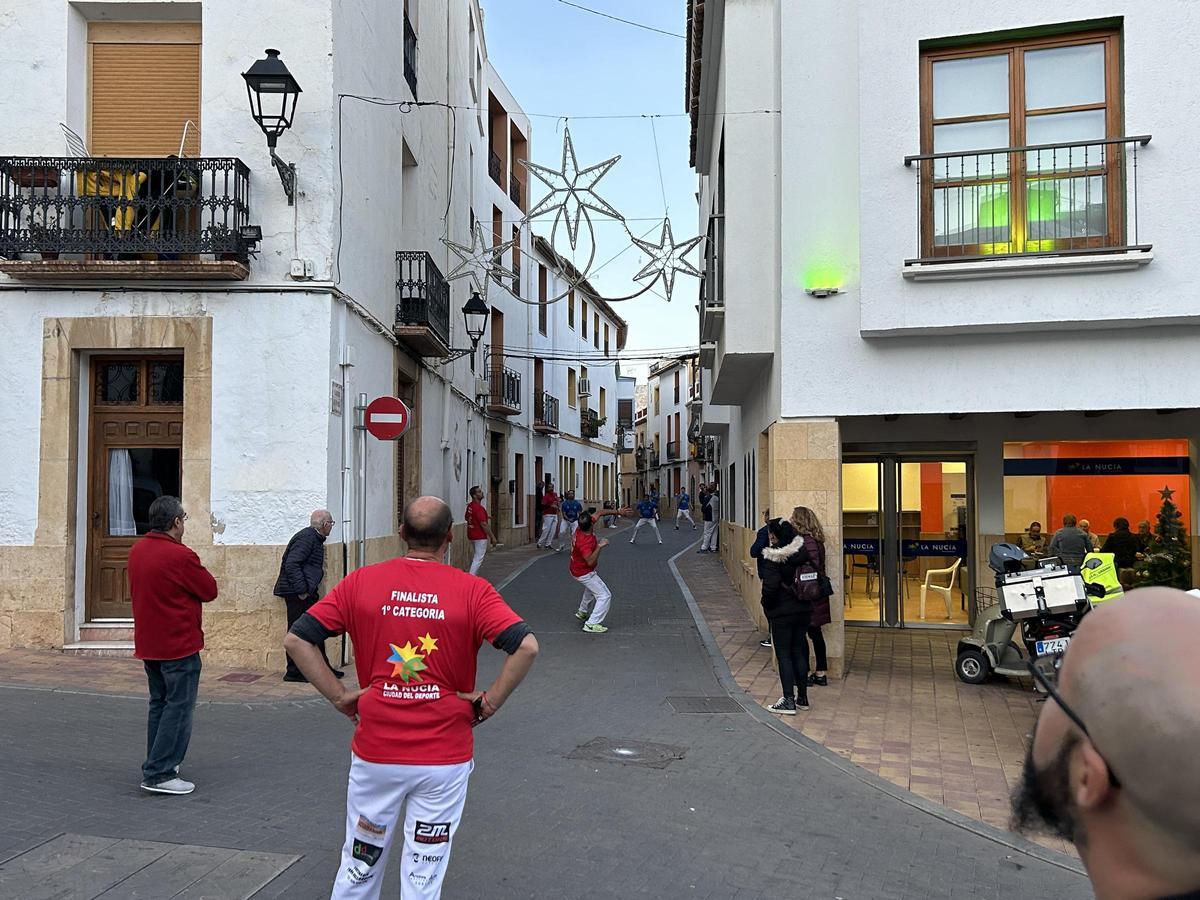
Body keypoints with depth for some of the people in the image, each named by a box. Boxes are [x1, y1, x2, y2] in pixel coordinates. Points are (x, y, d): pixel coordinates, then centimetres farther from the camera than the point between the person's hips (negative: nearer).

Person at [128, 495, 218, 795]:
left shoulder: (137, 551, 5)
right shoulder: (181, 556, -21)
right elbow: (210, 590, -11)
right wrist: (196, 570, 4)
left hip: (148, 644, 9)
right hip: (179, 645, -9)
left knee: (160, 704, 19)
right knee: (179, 708, -1)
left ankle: (156, 765, 27)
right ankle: (159, 774, -1)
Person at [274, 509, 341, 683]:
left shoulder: (315, 538, 16)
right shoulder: (306, 537, -16)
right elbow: (291, 564, -23)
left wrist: (308, 589, 15)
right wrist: (301, 590, -22)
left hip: (307, 592, 11)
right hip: (296, 593, -11)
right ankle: (294, 672, 4)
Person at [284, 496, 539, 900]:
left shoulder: (360, 582, -2)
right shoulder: (472, 590, -8)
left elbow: (296, 640, -4)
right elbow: (526, 646, -18)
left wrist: (339, 697, -1)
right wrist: (489, 702, -8)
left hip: (374, 755, 2)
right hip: (444, 759, -1)